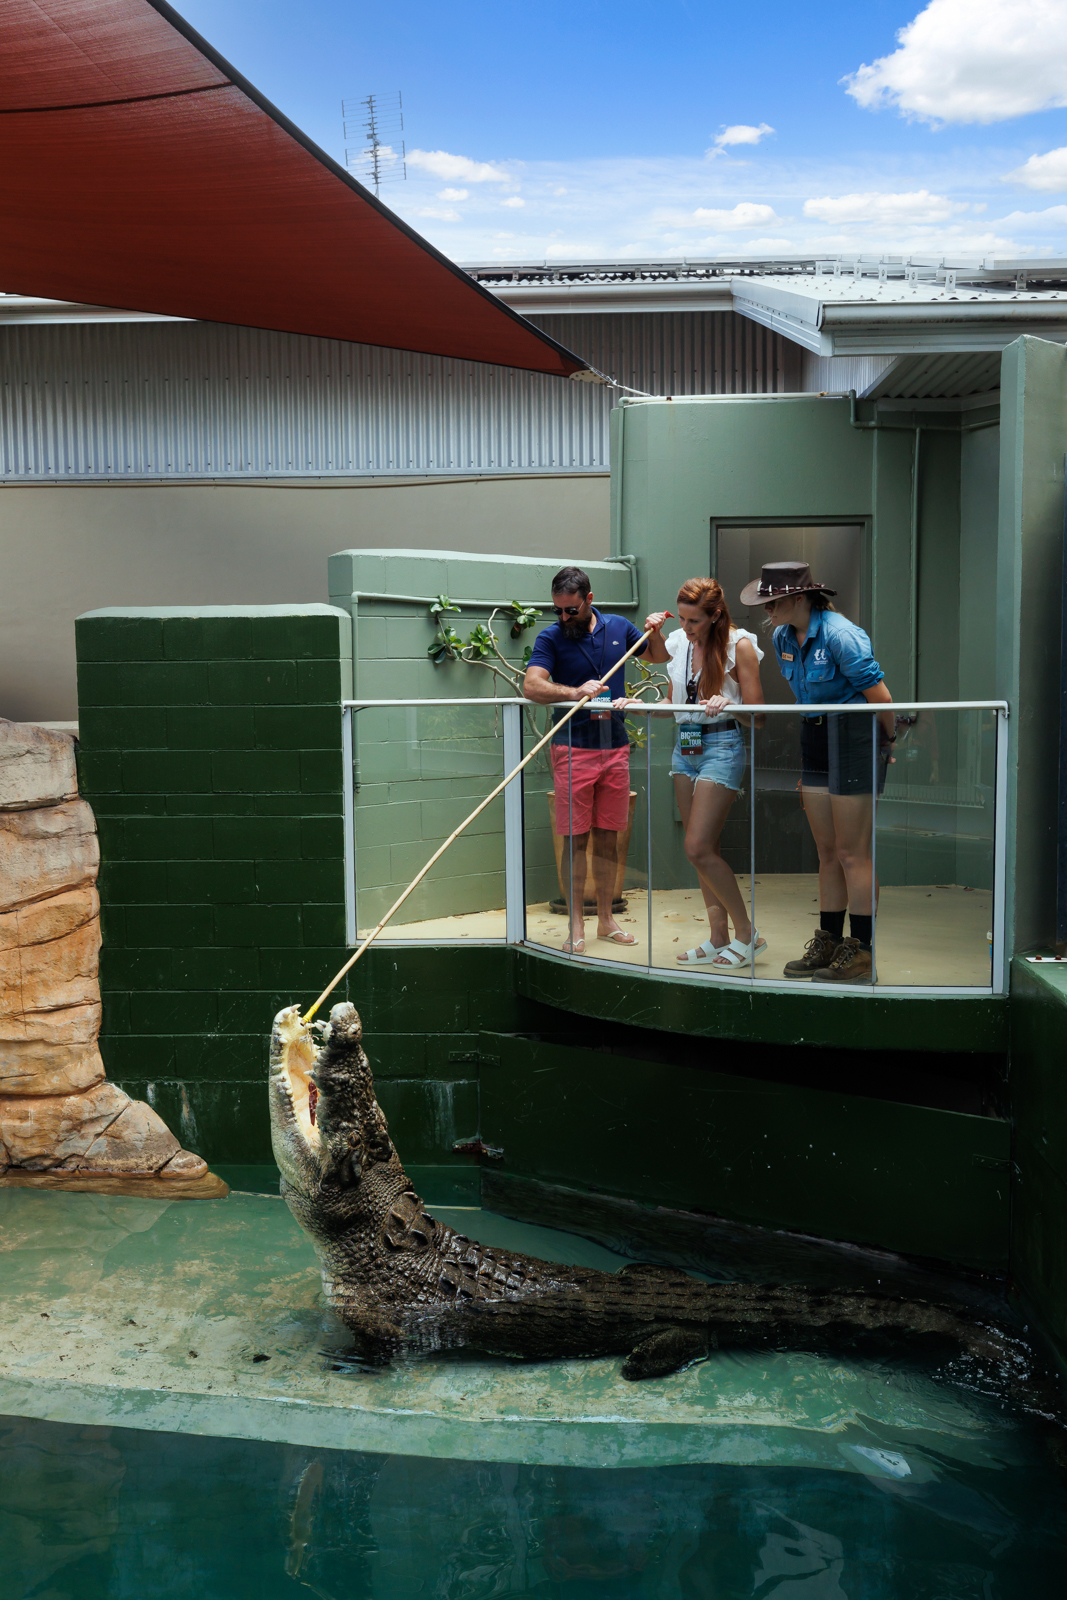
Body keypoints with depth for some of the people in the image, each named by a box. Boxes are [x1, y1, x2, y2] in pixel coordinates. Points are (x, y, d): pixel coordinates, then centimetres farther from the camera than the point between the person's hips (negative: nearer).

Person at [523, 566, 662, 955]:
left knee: (608, 837, 10)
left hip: (615, 747, 4)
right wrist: (575, 692, -35)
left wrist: (654, 631, 2)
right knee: (576, 839, -2)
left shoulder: (618, 628, 7)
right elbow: (531, 685, -20)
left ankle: (606, 919, 20)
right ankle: (576, 927, 5)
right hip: (572, 750, -3)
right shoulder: (550, 638, -5)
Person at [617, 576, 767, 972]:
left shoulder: (739, 645, -7)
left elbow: (755, 709, -8)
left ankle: (746, 933, 0)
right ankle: (719, 939, 15)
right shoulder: (678, 643, 10)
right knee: (702, 849, 8)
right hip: (684, 746, 7)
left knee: (698, 848, -13)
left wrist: (726, 702, -27)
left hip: (722, 744, -7)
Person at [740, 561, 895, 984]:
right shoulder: (783, 637, 6)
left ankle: (861, 953, 4)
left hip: (853, 740, -8)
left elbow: (880, 696, -16)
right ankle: (829, 943, 21)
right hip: (814, 742, 8)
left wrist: (891, 740, -2)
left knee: (851, 853, -4)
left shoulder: (839, 635, -20)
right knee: (827, 852, 12)